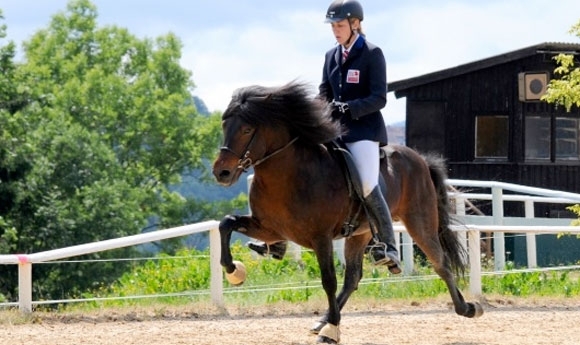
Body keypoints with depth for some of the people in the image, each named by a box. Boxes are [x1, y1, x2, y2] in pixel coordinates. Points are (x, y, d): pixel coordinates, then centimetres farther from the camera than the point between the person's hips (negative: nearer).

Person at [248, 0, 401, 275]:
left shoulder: (372, 54, -6)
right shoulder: (331, 56, 13)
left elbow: (379, 98, -12)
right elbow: (324, 94, 15)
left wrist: (347, 108, -26)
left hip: (364, 130, -7)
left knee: (367, 185, -24)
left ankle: (388, 248, -18)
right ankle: (278, 241, 6)